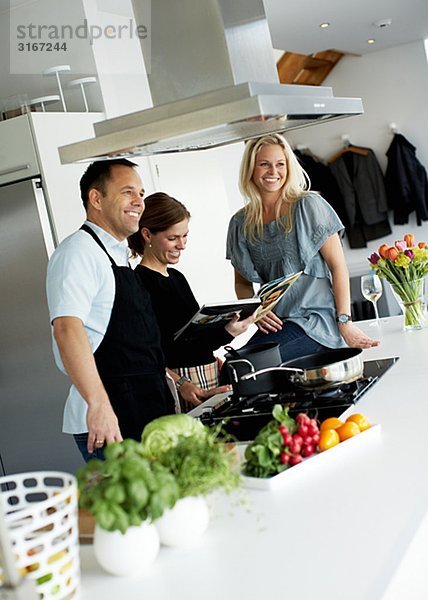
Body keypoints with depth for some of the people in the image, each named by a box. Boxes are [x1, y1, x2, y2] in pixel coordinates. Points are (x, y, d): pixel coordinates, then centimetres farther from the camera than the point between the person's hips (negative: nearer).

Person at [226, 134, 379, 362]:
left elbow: (338, 267, -3)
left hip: (316, 320, -4)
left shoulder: (308, 206, -2)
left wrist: (345, 322, -9)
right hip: (276, 324, 4)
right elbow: (242, 283, 17)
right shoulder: (241, 223, 9)